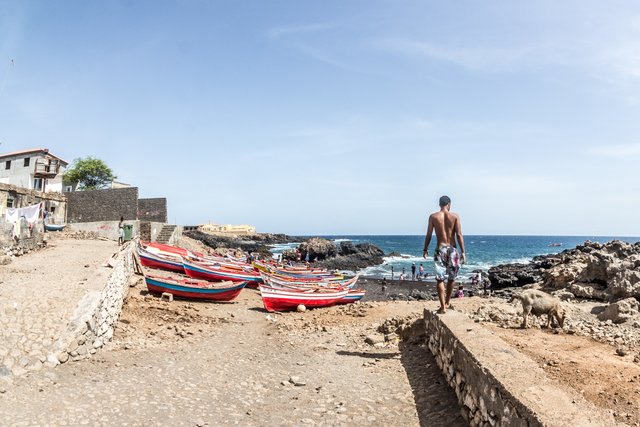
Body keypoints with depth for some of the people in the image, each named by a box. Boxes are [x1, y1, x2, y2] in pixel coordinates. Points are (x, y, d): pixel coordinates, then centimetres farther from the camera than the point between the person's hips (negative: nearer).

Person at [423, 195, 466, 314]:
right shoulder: (455, 216, -1)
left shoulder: (433, 216, 0)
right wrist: (463, 252, -3)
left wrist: (425, 249, 13)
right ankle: (447, 303, 29)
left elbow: (428, 235, 2)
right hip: (452, 249, 1)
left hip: (440, 249, -1)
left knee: (440, 279, 0)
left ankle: (443, 307, -7)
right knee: (451, 278, 17)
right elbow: (459, 235, -6)